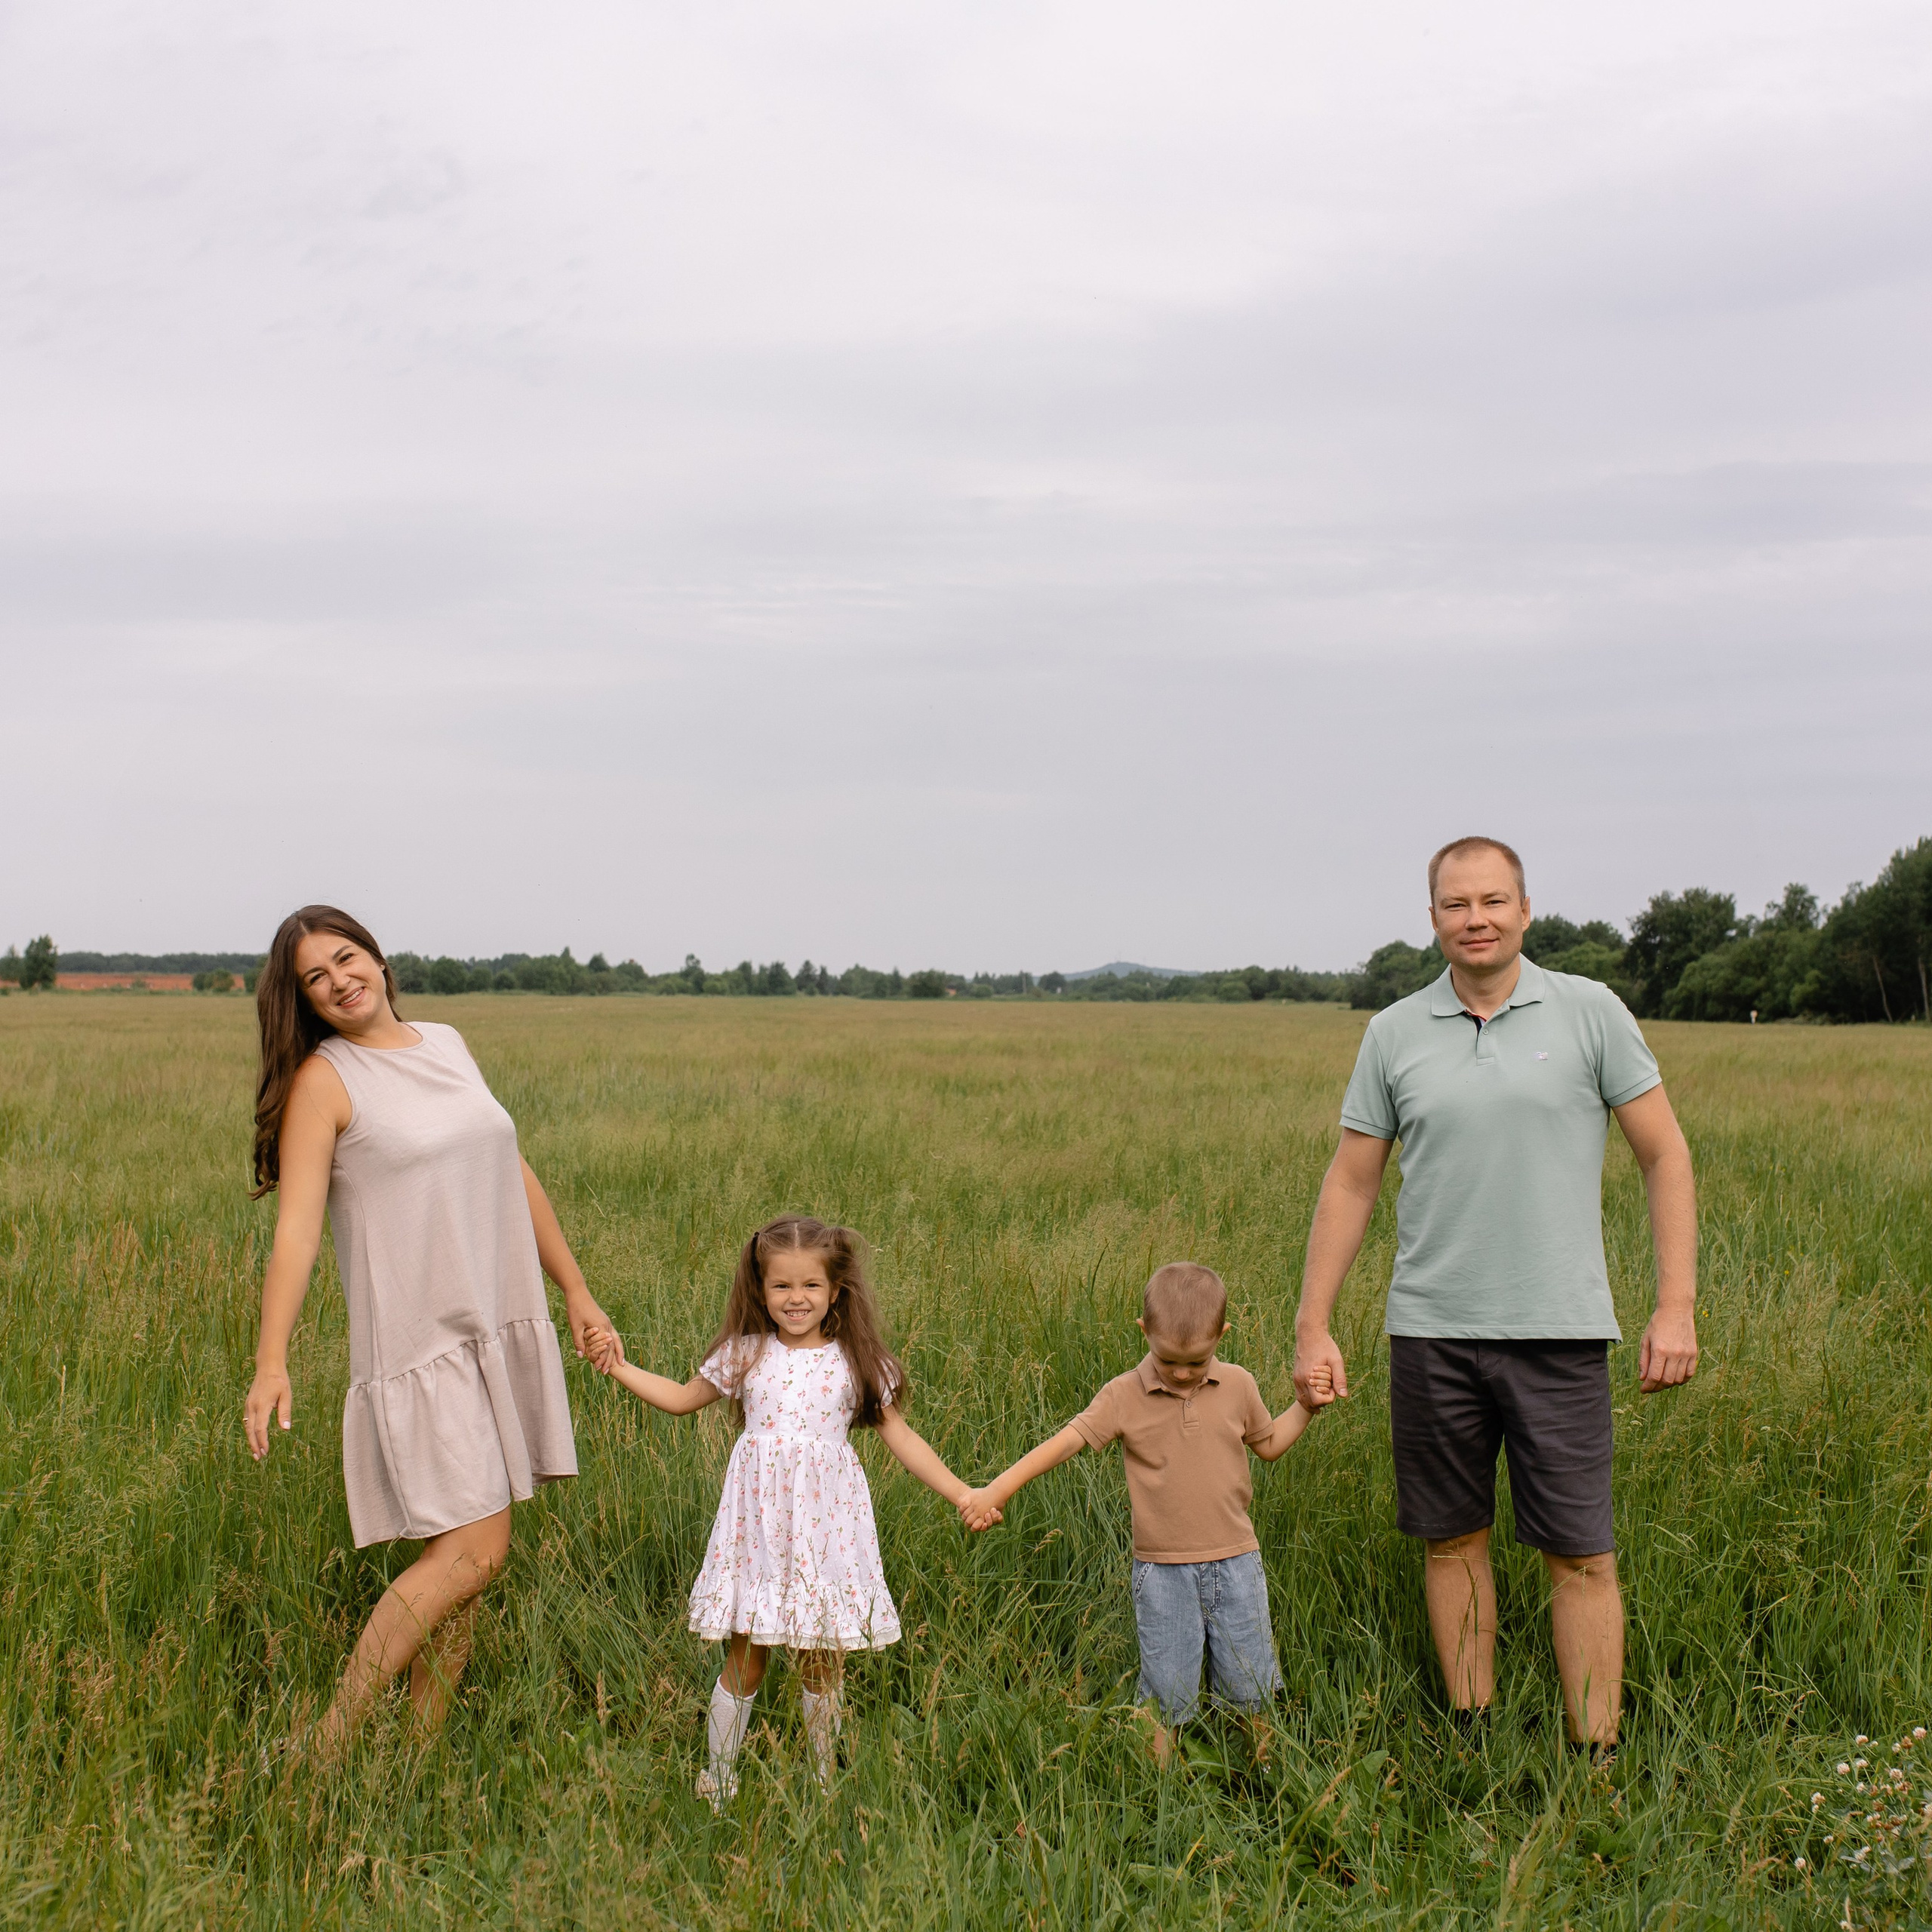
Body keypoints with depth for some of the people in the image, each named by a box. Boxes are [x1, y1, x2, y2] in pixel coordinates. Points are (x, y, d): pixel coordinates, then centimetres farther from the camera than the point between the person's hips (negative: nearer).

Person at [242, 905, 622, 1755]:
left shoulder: (446, 1045, 13)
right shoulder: (323, 1079, -6)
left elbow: (513, 1175, 20)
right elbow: (297, 1223, -16)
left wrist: (575, 1289, 20)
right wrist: (272, 1360, -27)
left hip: (505, 1327, 6)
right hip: (418, 1337, -6)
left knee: (455, 1553, 6)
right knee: (473, 1549, -14)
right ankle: (329, 1745, -7)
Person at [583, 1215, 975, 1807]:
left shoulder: (855, 1363, 1)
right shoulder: (746, 1354, 4)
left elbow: (900, 1436, 5)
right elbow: (683, 1398, 18)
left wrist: (961, 1494, 0)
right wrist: (620, 1368, 11)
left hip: (826, 1520, 0)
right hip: (759, 1519, 0)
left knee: (822, 1663, 7)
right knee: (746, 1658, 3)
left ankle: (826, 1782, 22)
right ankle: (718, 1783, 18)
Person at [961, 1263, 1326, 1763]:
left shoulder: (1237, 1386, 1)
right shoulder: (1125, 1396, -7)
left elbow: (1268, 1444, 18)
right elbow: (1068, 1440, -13)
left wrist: (1306, 1406, 3)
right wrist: (999, 1489, -21)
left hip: (1234, 1562, 2)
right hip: (1162, 1571, -2)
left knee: (1248, 1692, 9)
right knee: (1167, 1697, 1)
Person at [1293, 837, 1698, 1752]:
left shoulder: (1589, 1012, 0)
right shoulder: (1393, 1033, 5)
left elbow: (1664, 1156, 3)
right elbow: (1350, 1183, 9)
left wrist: (1677, 1306, -5)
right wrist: (1312, 1327, 6)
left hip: (1559, 1331, -2)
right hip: (1431, 1332, 2)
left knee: (1581, 1553, -1)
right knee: (1453, 1540, 9)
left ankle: (1597, 1761, 8)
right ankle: (1469, 1739, 21)